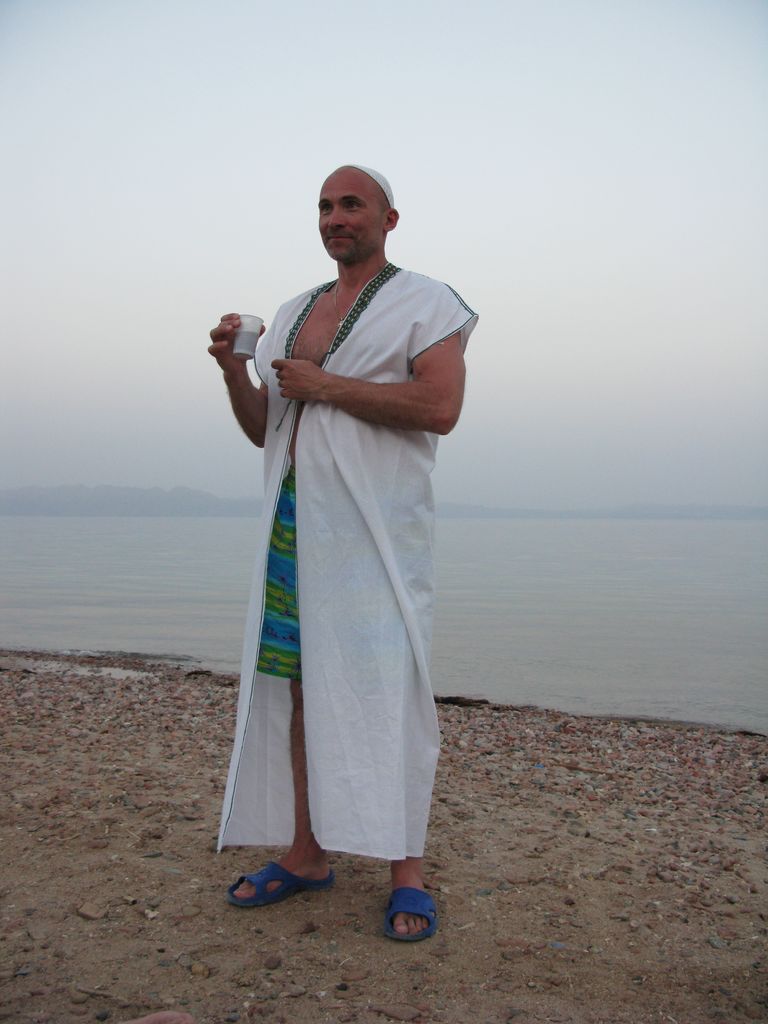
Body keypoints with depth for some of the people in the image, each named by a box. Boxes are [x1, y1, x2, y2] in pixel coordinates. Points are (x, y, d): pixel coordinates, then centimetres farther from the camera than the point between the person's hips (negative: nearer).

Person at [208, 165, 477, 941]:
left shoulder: (425, 303, 3)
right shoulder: (293, 312, 21)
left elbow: (441, 407, -14)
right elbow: (263, 431, 21)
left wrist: (324, 385, -12)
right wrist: (233, 370, 2)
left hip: (375, 522, -6)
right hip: (295, 519, 6)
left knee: (385, 687, -7)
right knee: (298, 682, 5)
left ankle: (405, 869, 3)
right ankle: (307, 853, 16)